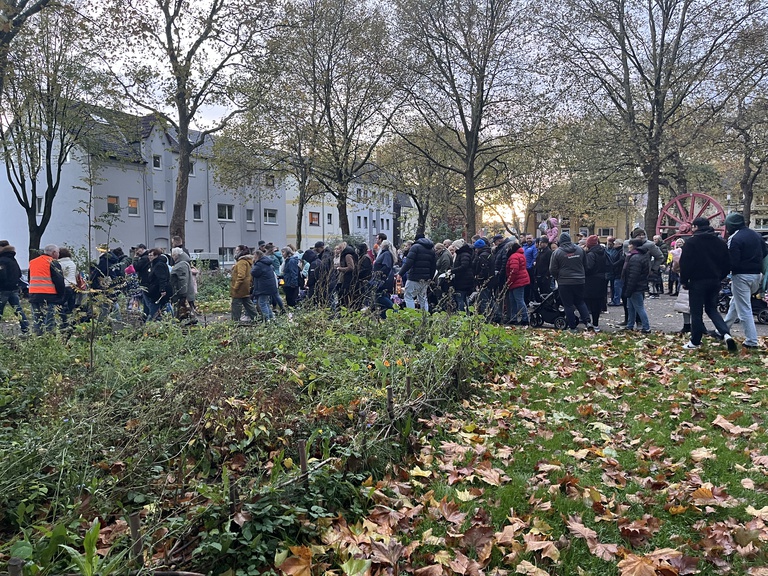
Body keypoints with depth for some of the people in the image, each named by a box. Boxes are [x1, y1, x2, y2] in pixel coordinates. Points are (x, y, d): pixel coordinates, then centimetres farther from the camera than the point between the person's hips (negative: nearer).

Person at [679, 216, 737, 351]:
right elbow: (727, 263, 10)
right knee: (712, 309, 17)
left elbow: (685, 264, -13)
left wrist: (683, 281, -4)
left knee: (696, 312, 3)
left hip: (697, 281, -5)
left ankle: (695, 342, 9)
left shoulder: (691, 242, -10)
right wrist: (720, 277, 19)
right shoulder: (720, 242, 8)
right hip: (715, 282, 6)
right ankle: (726, 334, -3)